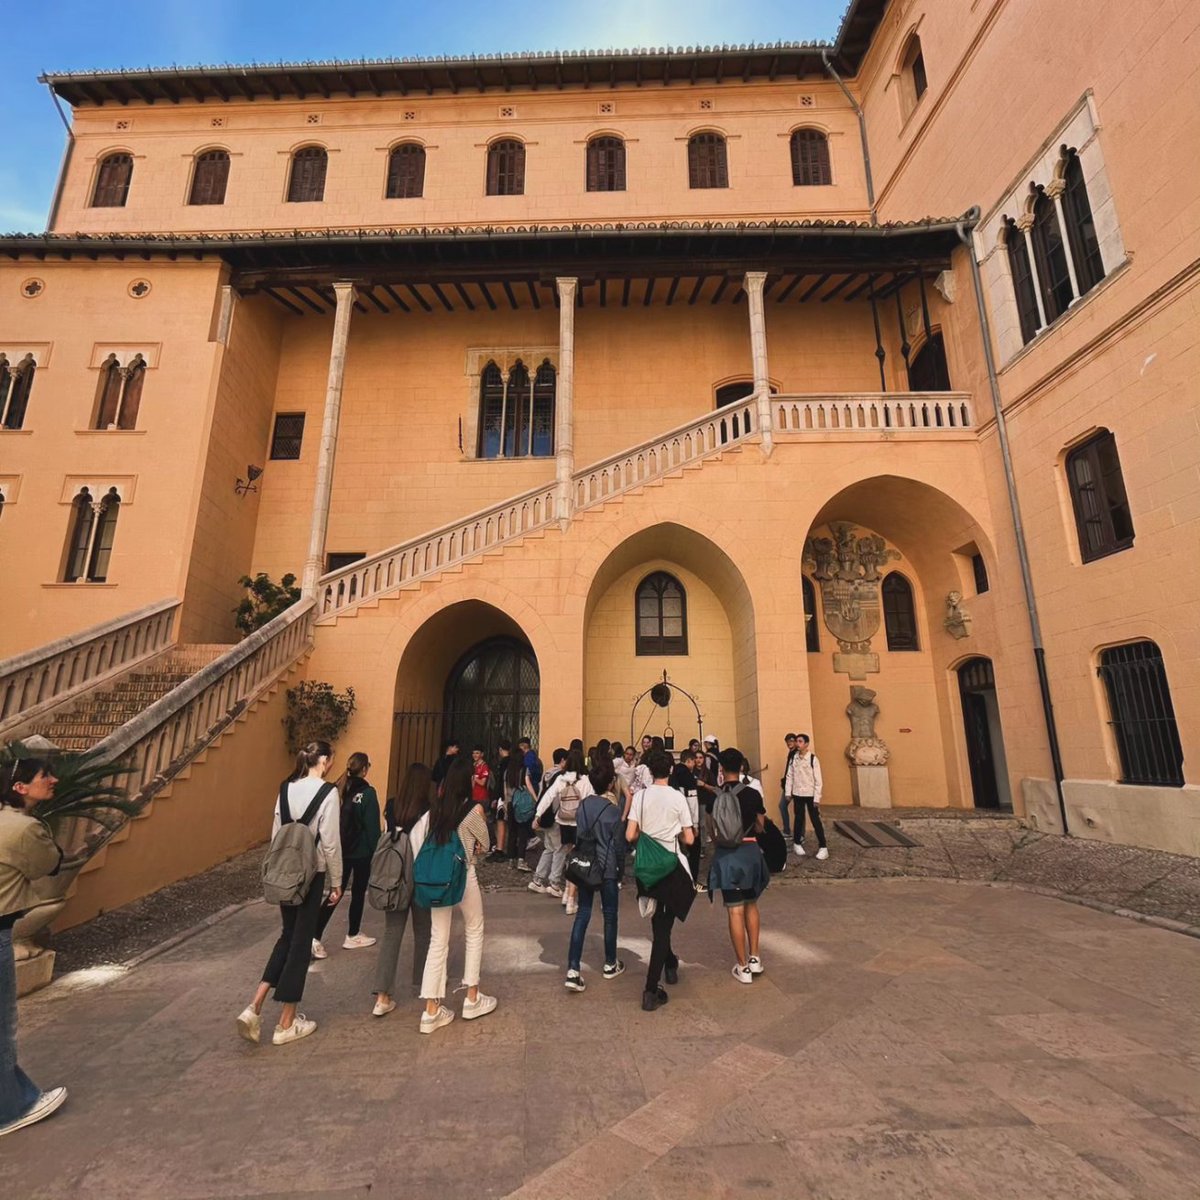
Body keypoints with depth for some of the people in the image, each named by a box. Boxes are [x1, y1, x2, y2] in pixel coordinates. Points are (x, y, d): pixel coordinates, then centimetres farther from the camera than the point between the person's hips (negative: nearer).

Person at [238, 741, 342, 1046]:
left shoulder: (286, 788, 2)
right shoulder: (327, 792, -16)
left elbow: (276, 832, 7)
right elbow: (330, 842, -14)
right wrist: (336, 881, -2)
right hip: (312, 873, -6)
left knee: (288, 935, 22)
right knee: (301, 942, 8)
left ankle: (255, 1006, 14)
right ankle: (287, 1023, 21)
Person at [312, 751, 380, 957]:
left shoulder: (339, 789, -2)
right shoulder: (367, 793, -17)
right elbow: (372, 827, -15)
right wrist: (376, 853, -5)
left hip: (340, 850, 5)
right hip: (361, 852, -5)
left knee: (336, 893, 13)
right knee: (358, 893, 12)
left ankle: (315, 938, 4)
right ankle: (352, 937, 25)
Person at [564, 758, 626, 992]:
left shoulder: (583, 805, -1)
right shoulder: (613, 809, -14)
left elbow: (579, 836, 7)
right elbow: (619, 843, -7)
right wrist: (621, 869, 6)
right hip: (607, 868, -4)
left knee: (582, 914, 6)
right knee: (610, 915, 12)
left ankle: (573, 969, -1)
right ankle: (610, 964, 27)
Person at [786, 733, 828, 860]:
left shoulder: (813, 759, -11)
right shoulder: (793, 758, 1)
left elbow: (818, 780, -9)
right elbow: (789, 776, 5)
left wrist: (817, 798, -11)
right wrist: (788, 792, 1)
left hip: (811, 794, -3)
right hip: (797, 794, 3)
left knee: (816, 820, 0)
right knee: (798, 819, 13)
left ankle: (823, 847, 8)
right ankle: (798, 844, 26)